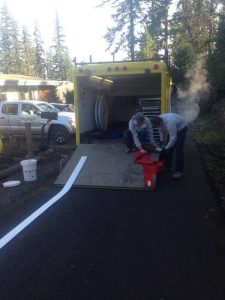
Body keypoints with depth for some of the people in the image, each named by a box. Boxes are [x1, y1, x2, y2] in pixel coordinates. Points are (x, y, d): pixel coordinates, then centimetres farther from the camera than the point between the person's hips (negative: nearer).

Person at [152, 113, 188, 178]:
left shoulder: (169, 123, -43)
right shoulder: (159, 120, -20)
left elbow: (173, 138, -37)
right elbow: (161, 130, 0)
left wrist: (166, 148, -29)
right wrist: (161, 140, -6)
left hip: (181, 128, -7)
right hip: (173, 128, 8)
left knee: (179, 150, -11)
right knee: (168, 148, 7)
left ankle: (179, 171, -4)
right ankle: (167, 166, 21)